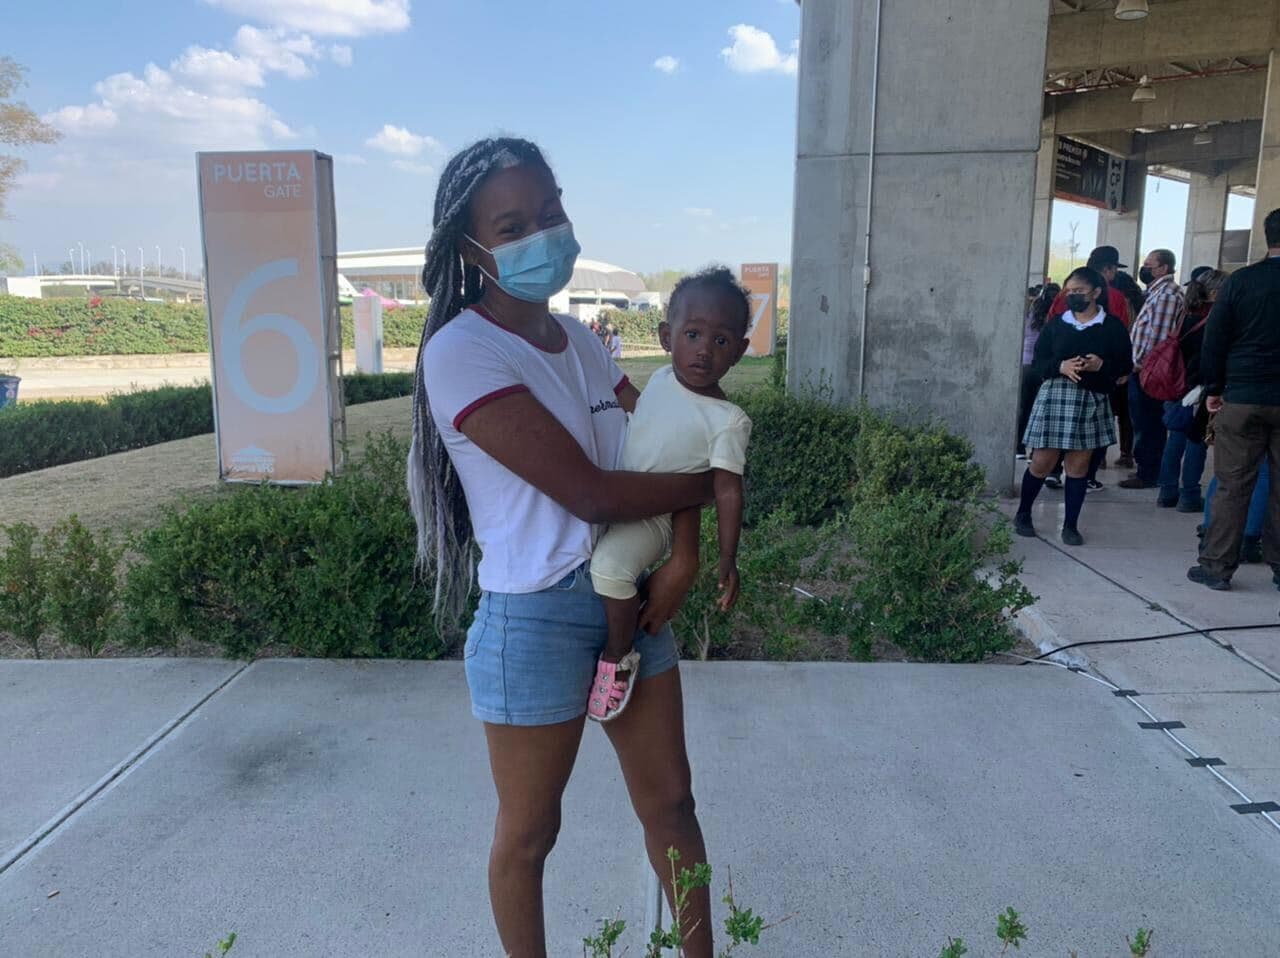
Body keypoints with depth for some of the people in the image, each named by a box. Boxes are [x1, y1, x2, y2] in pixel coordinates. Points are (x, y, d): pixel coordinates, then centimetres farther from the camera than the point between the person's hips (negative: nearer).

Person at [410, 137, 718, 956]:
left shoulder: (580, 340, 7)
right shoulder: (461, 352, -18)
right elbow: (589, 492, -23)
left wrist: (685, 556, -10)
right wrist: (712, 482, -9)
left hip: (629, 598, 7)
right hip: (535, 620, -7)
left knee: (671, 800, 18)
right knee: (530, 832, 14)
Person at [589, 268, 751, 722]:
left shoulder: (728, 421, -16)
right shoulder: (661, 379, 1)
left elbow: (728, 491, -14)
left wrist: (728, 560, -17)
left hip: (655, 517, -8)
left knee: (611, 564, -33)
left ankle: (618, 655, -8)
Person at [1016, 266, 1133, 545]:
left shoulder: (1112, 326, 2)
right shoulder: (1056, 323, 4)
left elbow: (1125, 365, 3)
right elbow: (1039, 361, 3)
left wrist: (1102, 365, -16)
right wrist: (1060, 366, -16)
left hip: (1093, 400, 0)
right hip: (1055, 396, 0)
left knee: (1079, 466, 5)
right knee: (1042, 462, 2)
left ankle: (1070, 526, 16)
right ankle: (1023, 514, 22)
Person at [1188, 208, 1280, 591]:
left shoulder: (1240, 281, -2)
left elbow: (1214, 340, -2)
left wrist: (1213, 389, 7)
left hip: (1242, 398, -1)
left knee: (1233, 486, 3)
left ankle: (1217, 566, 6)